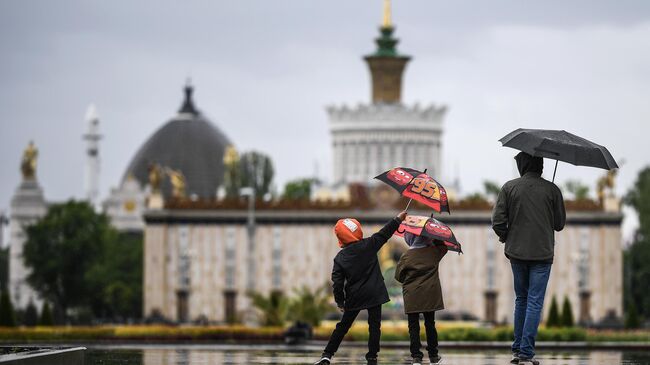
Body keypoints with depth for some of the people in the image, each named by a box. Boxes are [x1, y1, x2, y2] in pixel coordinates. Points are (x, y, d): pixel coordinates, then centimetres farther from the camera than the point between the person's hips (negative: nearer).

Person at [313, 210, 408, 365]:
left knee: (343, 326, 12)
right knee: (374, 325, 7)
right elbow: (384, 233, -1)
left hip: (354, 297, 2)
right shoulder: (368, 245, -9)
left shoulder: (340, 258, -4)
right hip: (374, 294, -2)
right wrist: (399, 218, 11)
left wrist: (340, 301, 5)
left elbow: (337, 282, -5)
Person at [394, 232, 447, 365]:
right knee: (430, 325, 13)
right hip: (430, 296, 2)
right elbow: (443, 246, 18)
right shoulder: (434, 252, -3)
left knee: (413, 327, 3)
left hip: (411, 297, -2)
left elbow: (398, 275, -1)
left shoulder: (406, 256, -8)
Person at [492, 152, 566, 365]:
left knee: (521, 299, 17)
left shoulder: (510, 188, -3)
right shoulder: (552, 190, -5)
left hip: (516, 252, 2)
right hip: (542, 253, -2)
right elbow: (560, 223, 1)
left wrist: (506, 238, 13)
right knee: (535, 302, -1)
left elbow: (497, 221, -6)